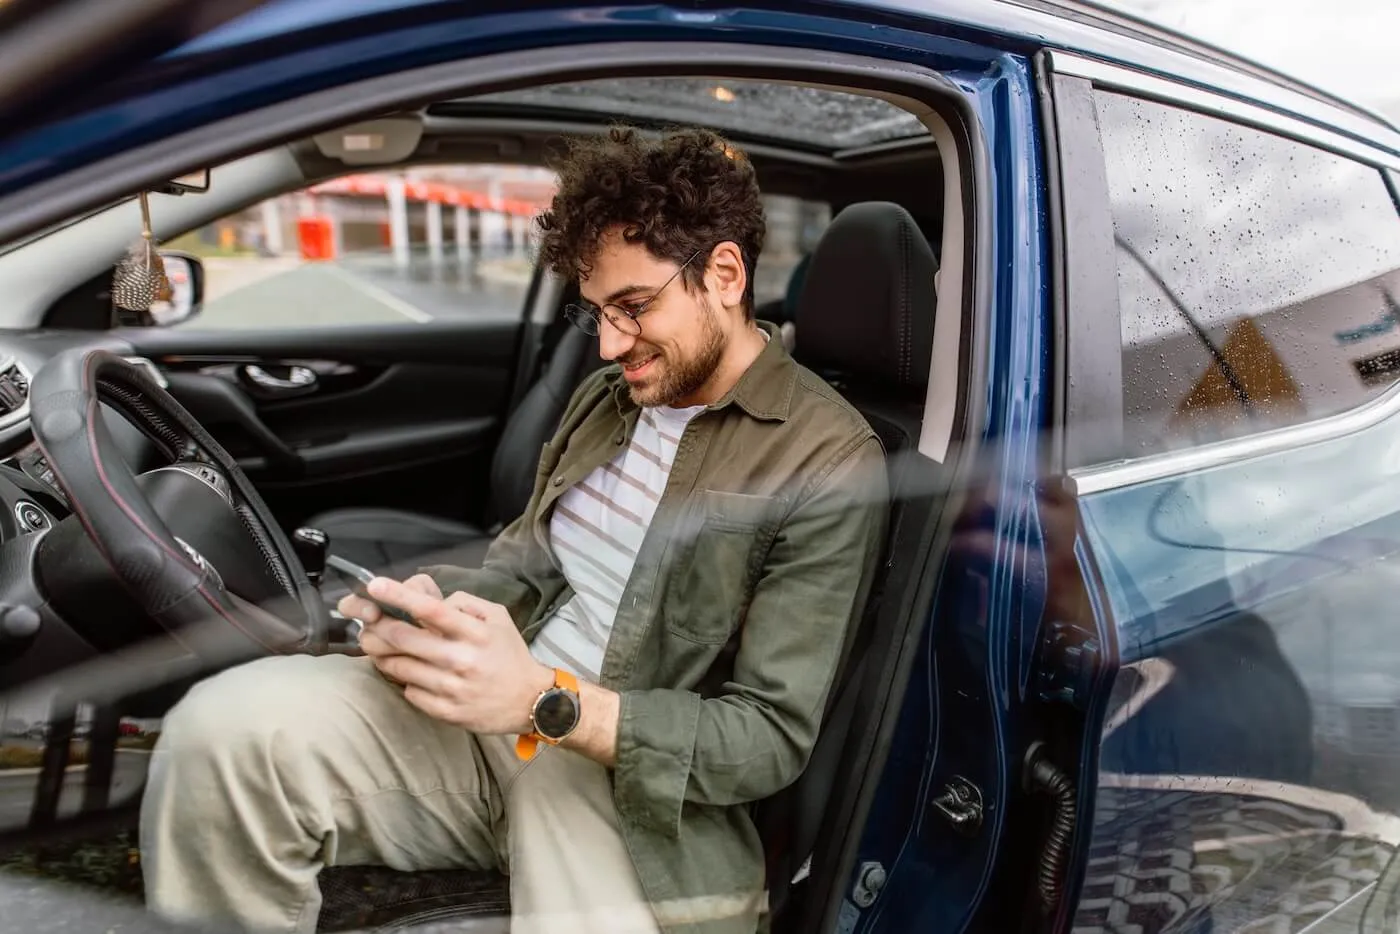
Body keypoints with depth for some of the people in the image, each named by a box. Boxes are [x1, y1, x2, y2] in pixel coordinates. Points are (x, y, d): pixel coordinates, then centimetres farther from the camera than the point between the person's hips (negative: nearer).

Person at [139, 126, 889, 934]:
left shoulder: (834, 463, -12)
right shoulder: (604, 399, 13)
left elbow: (772, 738, -14)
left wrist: (546, 701, -26)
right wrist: (429, 606, -8)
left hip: (644, 784, -5)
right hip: (493, 715, 6)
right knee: (226, 727, -20)